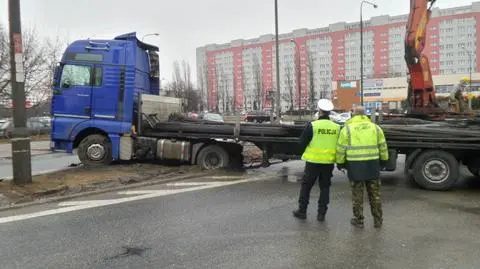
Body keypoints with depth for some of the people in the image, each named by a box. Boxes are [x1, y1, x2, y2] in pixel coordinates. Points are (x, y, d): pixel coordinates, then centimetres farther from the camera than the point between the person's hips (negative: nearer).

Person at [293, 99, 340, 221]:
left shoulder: (312, 126, -11)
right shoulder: (337, 127, 1)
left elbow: (302, 143, -5)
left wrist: (306, 151, 14)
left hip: (313, 161, -3)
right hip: (329, 162, 3)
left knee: (306, 186, 10)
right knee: (325, 187, 13)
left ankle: (302, 211, 17)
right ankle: (321, 213, 14)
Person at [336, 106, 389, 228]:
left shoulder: (347, 129, -3)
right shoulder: (375, 127, 6)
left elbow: (341, 149, -3)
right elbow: (383, 147, 9)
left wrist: (340, 163, 8)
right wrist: (384, 161, 20)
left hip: (355, 166, -2)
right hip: (372, 165, 2)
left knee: (357, 194, 8)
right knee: (374, 194, 13)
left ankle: (358, 220, 15)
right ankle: (378, 220, 20)